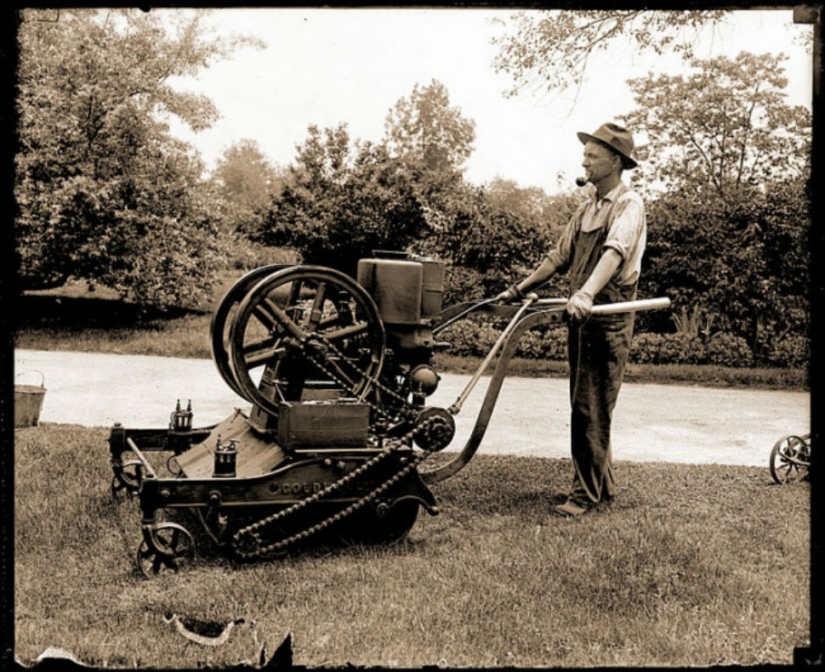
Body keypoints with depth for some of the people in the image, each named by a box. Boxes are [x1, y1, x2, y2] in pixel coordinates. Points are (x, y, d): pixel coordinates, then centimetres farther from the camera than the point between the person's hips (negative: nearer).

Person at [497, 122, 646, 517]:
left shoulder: (628, 205, -9)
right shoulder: (587, 208, 17)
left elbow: (614, 252, -27)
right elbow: (560, 257, 22)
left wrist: (586, 294, -43)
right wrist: (521, 289, 18)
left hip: (608, 319, -8)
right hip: (580, 317, 8)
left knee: (590, 409, -7)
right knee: (586, 407, 12)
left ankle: (586, 494, 1)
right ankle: (602, 486, 23)